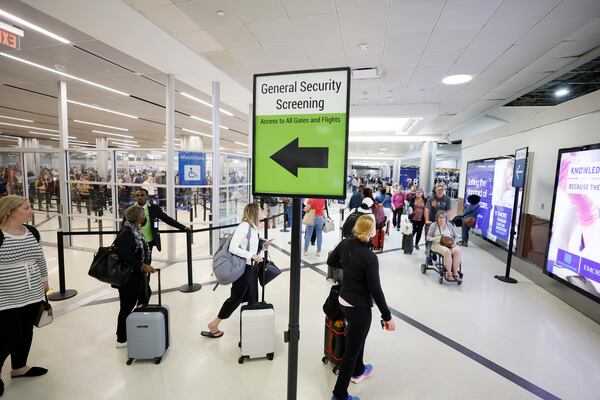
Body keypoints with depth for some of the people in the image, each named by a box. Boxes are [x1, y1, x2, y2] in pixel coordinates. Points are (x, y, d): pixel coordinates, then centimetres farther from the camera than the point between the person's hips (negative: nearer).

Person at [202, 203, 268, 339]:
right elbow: (233, 248, -26)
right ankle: (214, 324, 28)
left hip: (252, 267, 8)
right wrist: (252, 256, -26)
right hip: (243, 268, -8)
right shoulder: (244, 226, -21)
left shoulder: (254, 227, 5)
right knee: (236, 298, 8)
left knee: (253, 299, 17)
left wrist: (262, 245, -2)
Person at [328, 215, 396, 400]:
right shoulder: (369, 257, -25)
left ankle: (358, 371, 55)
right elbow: (375, 289, -20)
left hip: (343, 300, 7)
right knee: (352, 350, 10)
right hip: (359, 307, -7)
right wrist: (387, 316, -9)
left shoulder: (345, 244, -7)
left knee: (358, 338, 31)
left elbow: (330, 261, 9)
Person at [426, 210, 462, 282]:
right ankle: (449, 273, -25)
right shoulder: (433, 225, 7)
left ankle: (455, 272, -23)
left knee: (457, 251, -30)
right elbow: (428, 237, 3)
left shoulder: (449, 225, 17)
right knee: (447, 251, -35)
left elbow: (455, 236, 20)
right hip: (438, 244, -3)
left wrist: (454, 242, -3)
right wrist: (437, 238, -14)